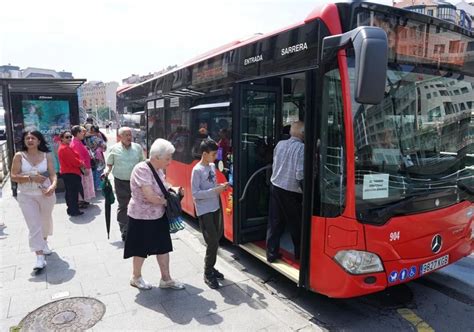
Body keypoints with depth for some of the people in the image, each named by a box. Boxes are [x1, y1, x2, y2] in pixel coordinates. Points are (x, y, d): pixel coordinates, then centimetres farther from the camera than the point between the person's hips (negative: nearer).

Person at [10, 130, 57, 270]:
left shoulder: (47, 155, -3)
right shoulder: (19, 156, -4)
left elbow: (53, 174, -9)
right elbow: (13, 177, -7)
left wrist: (53, 186, -28)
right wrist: (31, 178, -22)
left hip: (46, 193, 2)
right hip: (26, 196, -1)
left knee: (46, 220, 21)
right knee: (34, 226, -7)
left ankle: (44, 241, 50)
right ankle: (40, 258, -5)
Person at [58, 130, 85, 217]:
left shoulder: (66, 147, 16)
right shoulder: (64, 148, -18)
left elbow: (74, 158, 15)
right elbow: (74, 161, -20)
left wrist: (80, 163, -1)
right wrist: (82, 164, -4)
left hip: (67, 173, 11)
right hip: (71, 174, -11)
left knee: (70, 192, 17)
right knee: (73, 192, -6)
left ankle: (72, 210, 27)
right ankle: (74, 211, 0)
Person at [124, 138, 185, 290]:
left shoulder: (158, 169, 1)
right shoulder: (142, 169, -25)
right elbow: (150, 196, -31)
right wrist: (166, 201, -15)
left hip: (159, 215, 8)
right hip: (142, 217, -8)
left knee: (163, 247, 13)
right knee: (141, 249, 12)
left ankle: (166, 279, 27)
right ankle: (136, 278, 35)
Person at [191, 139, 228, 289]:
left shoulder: (212, 166, 7)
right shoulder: (197, 170, -15)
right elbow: (195, 194, -19)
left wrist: (220, 186, -2)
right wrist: (215, 191, -22)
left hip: (215, 208, 8)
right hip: (204, 211, -8)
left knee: (216, 239, 14)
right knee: (212, 242, -5)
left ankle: (210, 267, 32)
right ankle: (208, 274, 12)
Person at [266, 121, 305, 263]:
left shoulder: (279, 144, 3)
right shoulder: (301, 148, -16)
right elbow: (300, 174, -18)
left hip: (275, 186, 6)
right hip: (291, 191, -5)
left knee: (274, 223, 12)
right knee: (296, 224, 13)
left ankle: (271, 253, 17)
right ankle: (299, 253, 27)